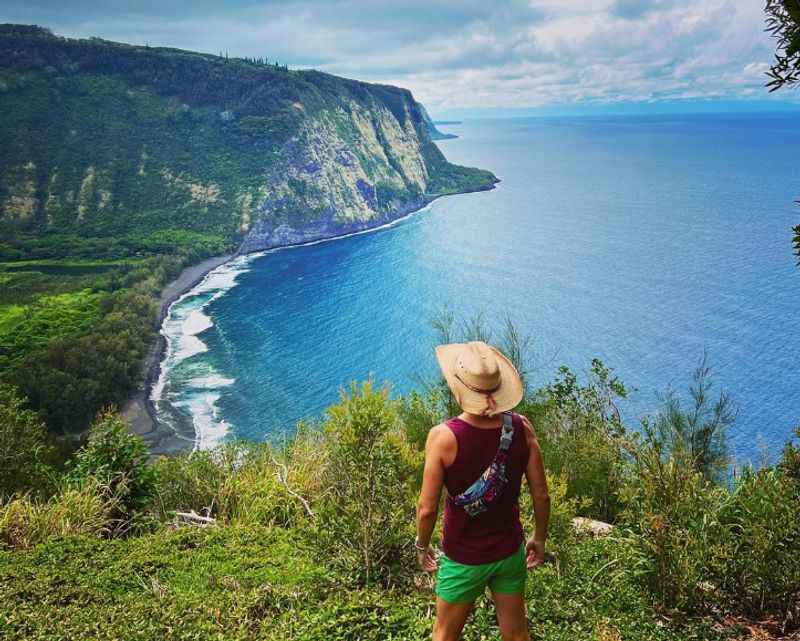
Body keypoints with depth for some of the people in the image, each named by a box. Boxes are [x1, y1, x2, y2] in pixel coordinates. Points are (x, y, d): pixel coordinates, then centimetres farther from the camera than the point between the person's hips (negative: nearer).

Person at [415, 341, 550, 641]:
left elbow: (427, 508, -19)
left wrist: (422, 546, 0)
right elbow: (541, 495, -6)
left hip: (463, 559, -3)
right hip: (511, 551, 3)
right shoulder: (521, 428, -15)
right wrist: (540, 538, 11)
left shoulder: (443, 436, -25)